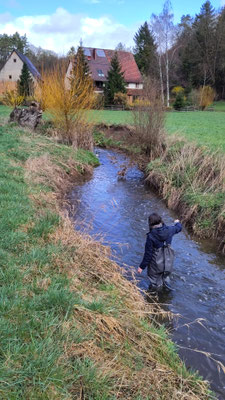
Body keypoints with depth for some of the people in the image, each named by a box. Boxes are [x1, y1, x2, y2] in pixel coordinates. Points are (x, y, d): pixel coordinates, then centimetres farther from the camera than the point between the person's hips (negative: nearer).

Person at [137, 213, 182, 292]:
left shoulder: (151, 236, -27)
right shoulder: (169, 230, -14)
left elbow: (148, 253, -20)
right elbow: (178, 228, 11)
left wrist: (142, 266, -8)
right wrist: (177, 222, 35)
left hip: (156, 264, -5)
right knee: (165, 275, 34)